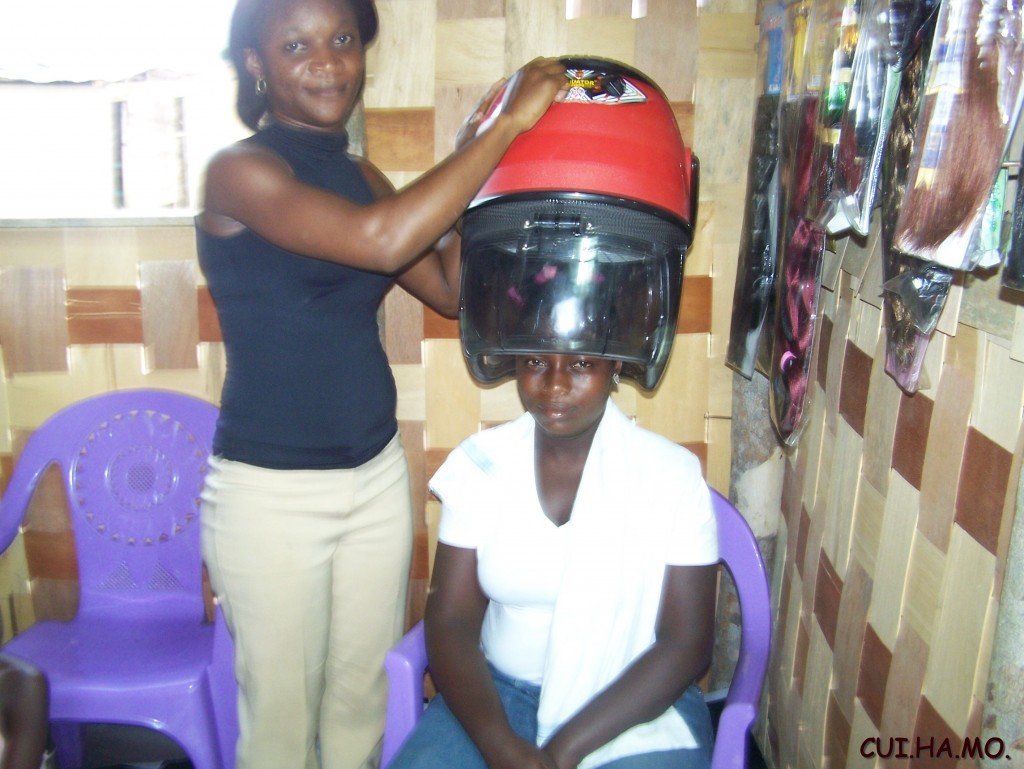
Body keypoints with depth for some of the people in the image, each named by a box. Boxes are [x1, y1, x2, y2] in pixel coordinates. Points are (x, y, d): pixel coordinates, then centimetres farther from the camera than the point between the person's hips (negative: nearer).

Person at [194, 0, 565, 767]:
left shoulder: (359, 174, 7)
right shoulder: (239, 170, -13)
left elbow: (450, 289, 5)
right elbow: (379, 241, -30)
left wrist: (474, 157, -1)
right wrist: (506, 124, -24)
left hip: (377, 474, 6)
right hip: (269, 491, -6)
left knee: (362, 694, 20)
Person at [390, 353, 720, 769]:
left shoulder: (671, 474, -9)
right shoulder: (480, 464, -4)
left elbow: (686, 644, -10)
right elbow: (451, 622, -4)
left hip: (638, 702, -1)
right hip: (499, 692, 2)